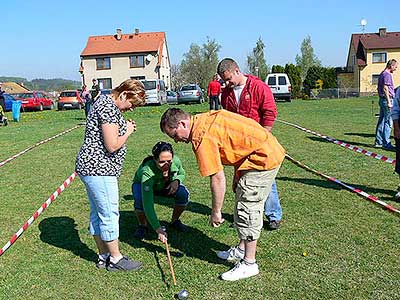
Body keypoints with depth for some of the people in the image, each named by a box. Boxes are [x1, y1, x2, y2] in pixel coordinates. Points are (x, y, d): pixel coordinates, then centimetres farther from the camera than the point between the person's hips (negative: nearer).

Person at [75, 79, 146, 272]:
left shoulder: (105, 101, 16)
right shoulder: (109, 108, -18)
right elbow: (112, 145, -21)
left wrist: (125, 127, 9)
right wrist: (128, 132, -6)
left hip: (92, 168, 11)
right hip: (99, 169, -11)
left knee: (98, 214, 16)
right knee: (109, 214, 1)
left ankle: (104, 256, 27)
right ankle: (115, 259, 14)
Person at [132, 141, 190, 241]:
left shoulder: (176, 161, -29)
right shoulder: (147, 172, -43)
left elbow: (182, 174, -2)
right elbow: (148, 204, -47)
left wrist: (176, 181, -27)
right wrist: (158, 229, -52)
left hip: (166, 185, 3)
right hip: (142, 185, -3)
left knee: (184, 194, -24)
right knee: (141, 200, -37)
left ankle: (175, 221, 4)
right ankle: (142, 225, -4)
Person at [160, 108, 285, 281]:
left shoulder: (201, 138, -21)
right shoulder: (205, 120, 8)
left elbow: (217, 178, -20)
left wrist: (216, 212, -10)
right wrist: (237, 176, 20)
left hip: (263, 159, -10)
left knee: (247, 210, -4)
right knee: (245, 207, 19)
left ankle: (249, 263, 8)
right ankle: (242, 249, 33)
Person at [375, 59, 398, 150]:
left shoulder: (382, 74, 18)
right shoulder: (387, 74, -12)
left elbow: (379, 88, 24)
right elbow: (385, 89, -20)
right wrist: (389, 102, -22)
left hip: (382, 99, 10)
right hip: (387, 99, -10)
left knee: (381, 121, 11)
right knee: (388, 122, -8)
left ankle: (378, 142, 15)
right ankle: (386, 143, -7)